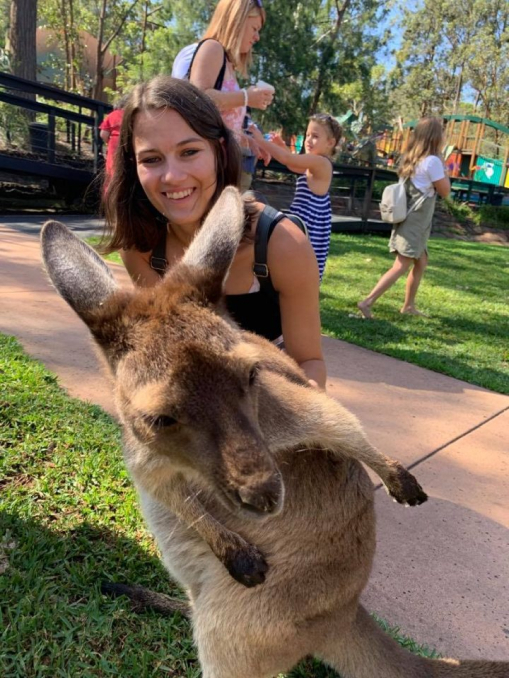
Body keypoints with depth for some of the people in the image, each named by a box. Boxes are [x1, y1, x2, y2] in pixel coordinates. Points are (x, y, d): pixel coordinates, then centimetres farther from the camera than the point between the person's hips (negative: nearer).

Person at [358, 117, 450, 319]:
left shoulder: (410, 158, 9)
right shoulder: (432, 161, -15)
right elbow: (445, 191, -7)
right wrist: (442, 165, 2)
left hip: (410, 220, 9)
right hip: (416, 222, -9)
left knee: (421, 263, 17)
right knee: (401, 267, -9)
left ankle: (408, 306, 23)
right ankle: (367, 302, -13)